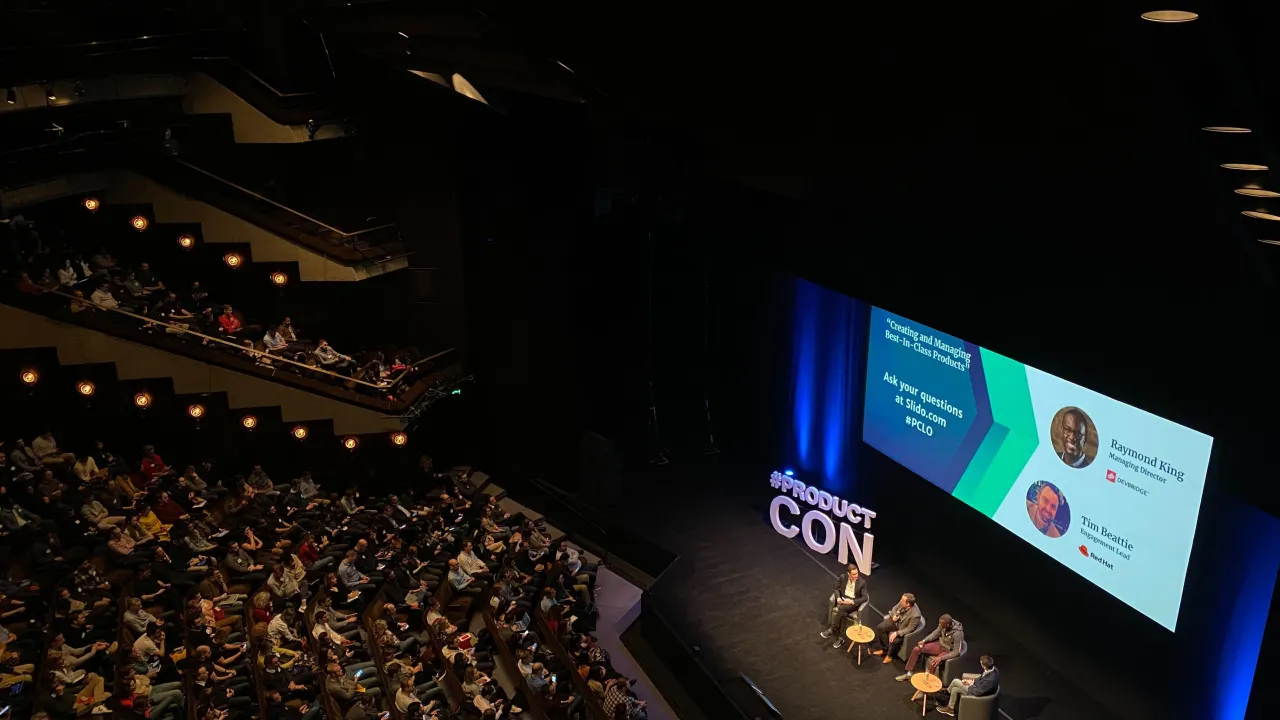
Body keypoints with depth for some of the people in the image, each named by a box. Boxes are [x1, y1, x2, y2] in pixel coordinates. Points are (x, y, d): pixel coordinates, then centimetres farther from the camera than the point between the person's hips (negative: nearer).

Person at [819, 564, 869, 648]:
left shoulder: (862, 582, -13)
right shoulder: (843, 577, -4)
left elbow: (865, 597, -13)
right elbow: (837, 588, 10)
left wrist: (852, 602, -24)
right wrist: (838, 597, -11)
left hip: (854, 602, -3)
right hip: (843, 599, 3)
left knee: (838, 609, -33)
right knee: (841, 614, -30)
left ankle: (831, 630, -23)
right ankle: (840, 638, -22)